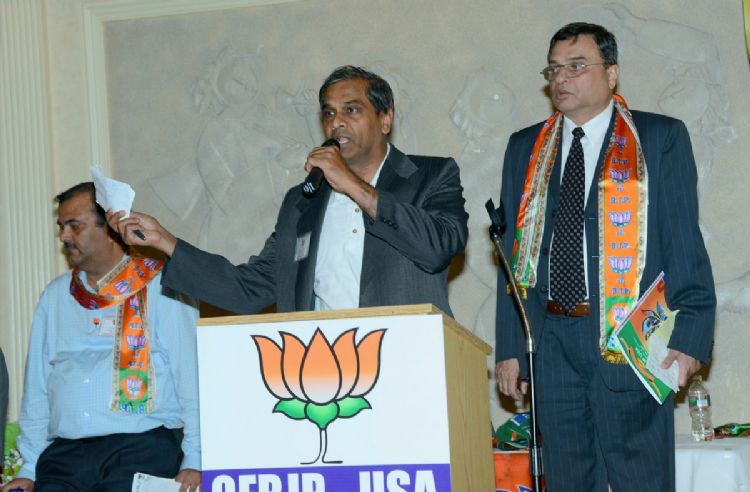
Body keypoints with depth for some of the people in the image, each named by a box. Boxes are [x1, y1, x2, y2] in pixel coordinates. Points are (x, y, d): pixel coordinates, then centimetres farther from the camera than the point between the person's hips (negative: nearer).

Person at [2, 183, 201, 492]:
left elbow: (192, 376, -3)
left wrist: (195, 462, -12)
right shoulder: (55, 297, 18)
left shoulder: (161, 289, 3)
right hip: (64, 452, 4)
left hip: (142, 445, -4)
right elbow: (36, 388, 18)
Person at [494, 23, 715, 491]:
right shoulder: (525, 148, 14)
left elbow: (685, 245, -2)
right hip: (552, 342, 4)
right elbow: (514, 253, 13)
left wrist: (689, 336, -10)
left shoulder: (662, 138, 3)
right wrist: (509, 347, 8)